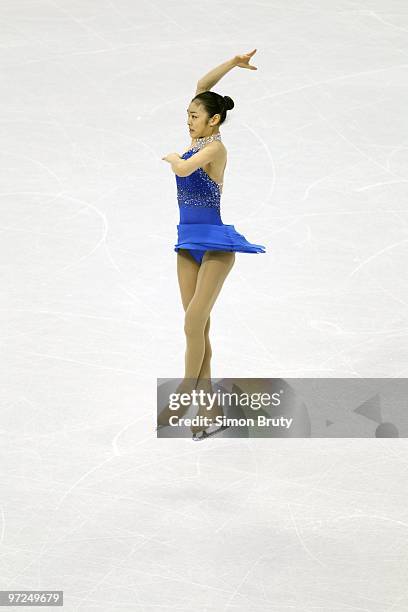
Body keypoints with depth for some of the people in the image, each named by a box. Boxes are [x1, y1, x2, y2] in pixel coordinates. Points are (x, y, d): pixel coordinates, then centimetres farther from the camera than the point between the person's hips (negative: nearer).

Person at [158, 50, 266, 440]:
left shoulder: (215, 147, -12)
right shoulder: (197, 142, 9)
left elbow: (183, 170, -29)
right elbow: (201, 88, 15)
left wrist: (172, 158, -8)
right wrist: (231, 64, 12)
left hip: (214, 241, -8)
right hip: (189, 241, 8)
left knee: (194, 322, -12)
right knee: (197, 324, 5)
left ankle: (184, 398, -6)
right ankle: (209, 411, 6)